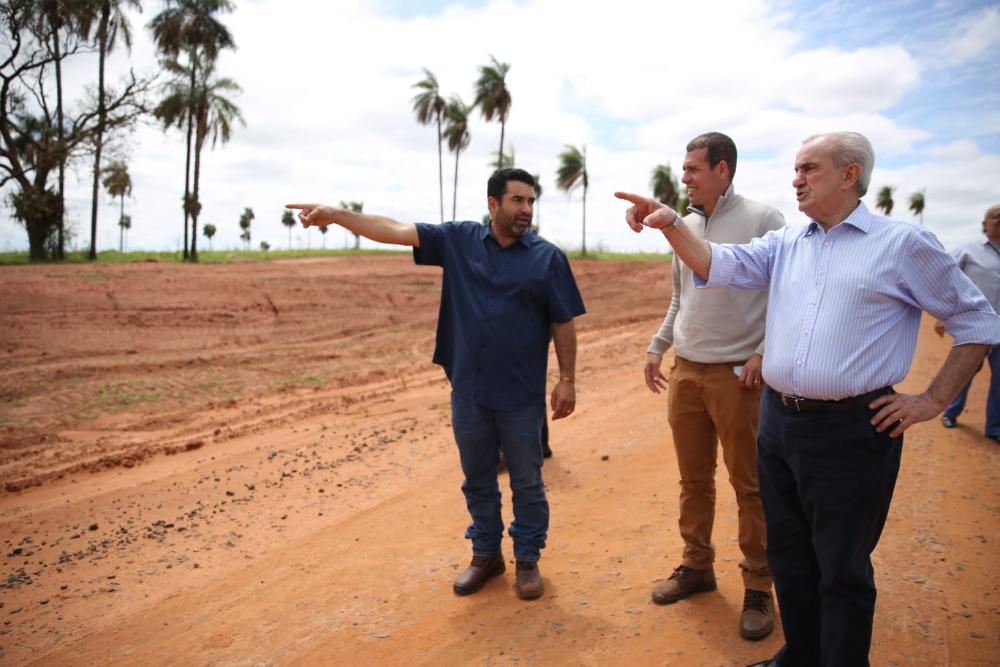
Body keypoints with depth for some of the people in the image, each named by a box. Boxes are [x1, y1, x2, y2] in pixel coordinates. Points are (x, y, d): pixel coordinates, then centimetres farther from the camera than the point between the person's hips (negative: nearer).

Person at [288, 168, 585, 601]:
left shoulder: (548, 257, -3)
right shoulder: (459, 240, 2)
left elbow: (564, 323, -1)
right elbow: (395, 230, -3)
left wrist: (567, 379, -5)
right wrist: (337, 215, -12)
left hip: (521, 396, -2)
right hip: (468, 391, 2)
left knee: (526, 482, 11)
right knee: (477, 479, 16)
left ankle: (528, 560, 29)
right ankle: (485, 554, 34)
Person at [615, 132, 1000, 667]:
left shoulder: (904, 244, -4)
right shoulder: (785, 243, 9)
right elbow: (718, 265, -3)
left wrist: (934, 400, -4)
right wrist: (670, 224, -19)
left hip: (851, 430, -5)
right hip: (778, 422, 6)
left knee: (842, 571, 8)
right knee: (789, 556, 20)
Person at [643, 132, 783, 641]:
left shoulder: (762, 220, -7)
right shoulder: (685, 227, 11)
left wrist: (763, 353, -15)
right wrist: (657, 347, 14)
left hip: (736, 374, -6)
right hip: (685, 371, 6)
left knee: (748, 484, 3)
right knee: (693, 480, 14)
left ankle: (758, 585, 17)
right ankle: (697, 566, 29)